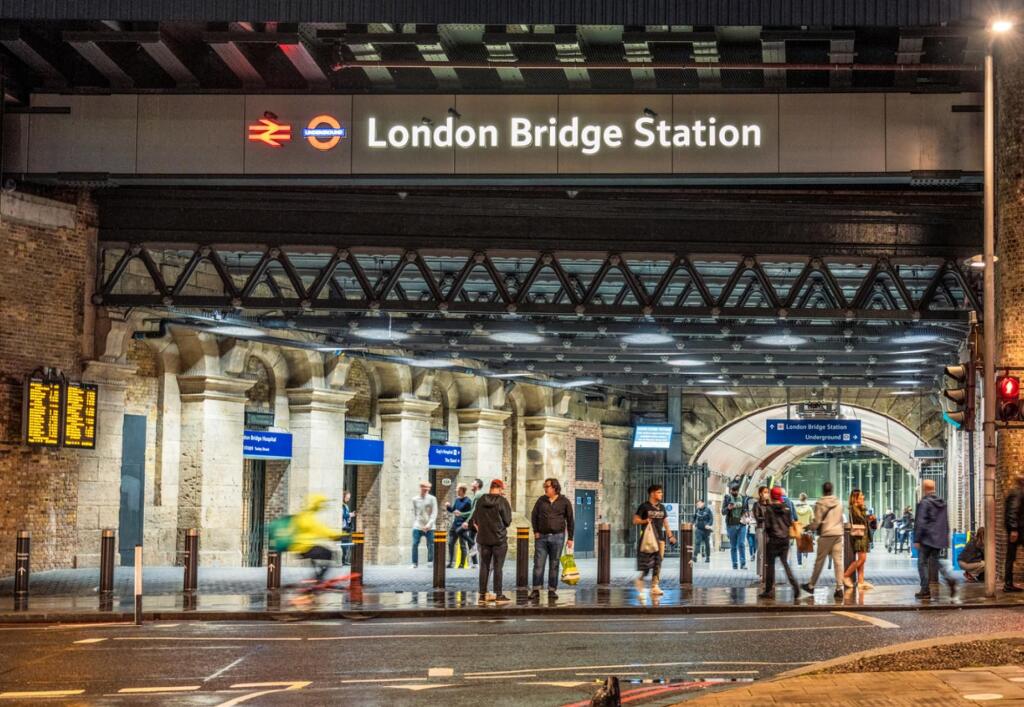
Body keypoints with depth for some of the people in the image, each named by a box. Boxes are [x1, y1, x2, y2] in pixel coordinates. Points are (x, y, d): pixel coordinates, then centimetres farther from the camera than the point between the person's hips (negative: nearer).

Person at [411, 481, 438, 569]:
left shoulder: (432, 499, 0)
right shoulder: (415, 499, 7)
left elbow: (434, 513, -5)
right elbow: (414, 513, 13)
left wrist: (429, 524, -15)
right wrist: (414, 523, 3)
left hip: (429, 527, -1)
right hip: (417, 526, 1)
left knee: (430, 545, -2)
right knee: (415, 544, -7)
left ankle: (430, 562, 10)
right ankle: (415, 563, 1)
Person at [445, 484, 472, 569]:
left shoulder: (467, 501, -11)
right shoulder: (457, 499, 12)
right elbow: (452, 510, 22)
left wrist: (461, 514, -22)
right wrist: (448, 507, 3)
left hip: (462, 525, -8)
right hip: (455, 524, 8)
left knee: (462, 545, -2)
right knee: (450, 543, 8)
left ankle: (462, 564, 4)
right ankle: (450, 562, 15)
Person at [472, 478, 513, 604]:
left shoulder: (480, 501, 3)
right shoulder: (502, 501, -12)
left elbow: (475, 520, 10)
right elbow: (507, 521, -7)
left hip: (483, 539, 4)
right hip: (499, 539, -4)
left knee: (484, 567, 10)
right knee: (498, 568, 0)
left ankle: (483, 594, 11)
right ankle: (498, 595, 2)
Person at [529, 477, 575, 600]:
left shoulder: (564, 502, 1)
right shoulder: (541, 500, 6)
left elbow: (570, 520, 4)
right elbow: (534, 516, 11)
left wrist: (570, 538, 1)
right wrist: (535, 532, 0)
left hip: (557, 537, -1)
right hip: (541, 536, 1)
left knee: (554, 565, 3)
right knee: (538, 564, -3)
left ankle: (552, 590, 9)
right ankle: (536, 590, -1)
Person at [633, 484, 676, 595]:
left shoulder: (662, 507, 14)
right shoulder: (644, 506, -3)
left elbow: (665, 523, 20)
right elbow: (635, 520, -3)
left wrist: (670, 536, 13)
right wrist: (645, 521, -20)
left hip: (660, 538, 5)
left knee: (657, 563, 1)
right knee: (647, 562, -7)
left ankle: (655, 586, 2)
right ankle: (640, 579, 18)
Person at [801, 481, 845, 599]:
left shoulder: (820, 503, -7)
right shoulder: (838, 503, 8)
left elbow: (816, 521, -7)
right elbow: (841, 519, 15)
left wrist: (809, 527, 11)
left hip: (826, 534, -4)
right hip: (838, 534, 4)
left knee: (819, 561, 5)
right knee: (838, 561, 2)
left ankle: (811, 586, 15)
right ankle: (839, 588, -3)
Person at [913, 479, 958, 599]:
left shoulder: (924, 503, -13)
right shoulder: (942, 503, 11)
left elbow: (920, 523, -16)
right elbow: (946, 522, 17)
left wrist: (916, 539, -13)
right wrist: (946, 537, 22)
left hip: (927, 538, -7)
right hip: (939, 538, 7)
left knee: (922, 563, 3)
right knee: (935, 561, 18)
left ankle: (925, 590, 3)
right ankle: (950, 579, -4)